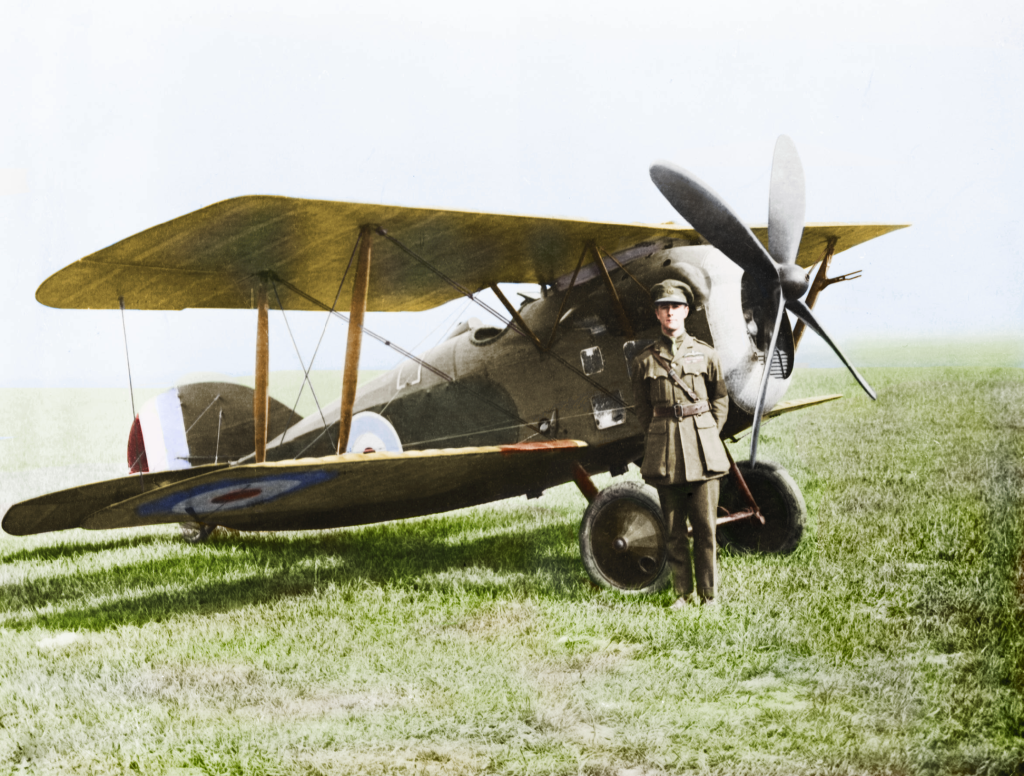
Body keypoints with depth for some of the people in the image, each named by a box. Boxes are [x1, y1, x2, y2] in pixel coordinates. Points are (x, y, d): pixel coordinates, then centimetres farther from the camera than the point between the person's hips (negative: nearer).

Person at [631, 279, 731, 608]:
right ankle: (683, 593, 14)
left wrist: (709, 433, 6)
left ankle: (709, 594, 10)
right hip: (664, 452, 0)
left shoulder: (705, 354, 5)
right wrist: (658, 436, 5)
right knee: (673, 529, 4)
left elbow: (721, 398, 14)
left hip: (703, 447, 0)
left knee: (705, 526, 0)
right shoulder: (645, 360, 5)